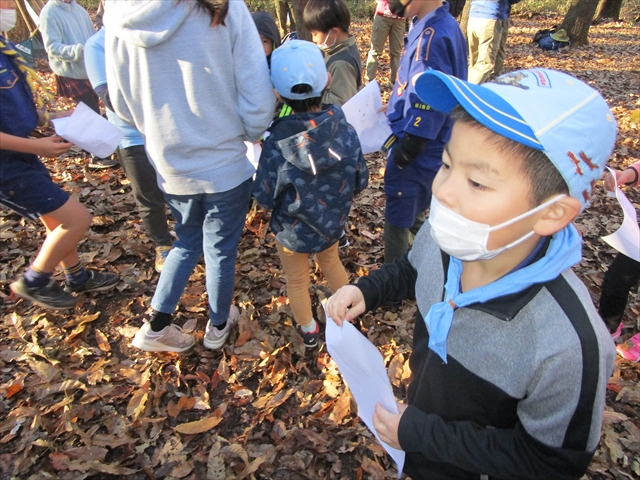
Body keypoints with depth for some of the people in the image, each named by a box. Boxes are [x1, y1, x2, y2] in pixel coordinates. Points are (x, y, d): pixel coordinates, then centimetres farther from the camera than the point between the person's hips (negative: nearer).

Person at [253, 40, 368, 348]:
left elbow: (265, 197, -18)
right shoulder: (345, 131, -20)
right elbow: (360, 182, -10)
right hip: (332, 223, 3)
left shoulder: (276, 143, -28)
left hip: (292, 231, -3)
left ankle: (308, 330, 45)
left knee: (297, 282, 23)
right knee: (332, 264, 33)